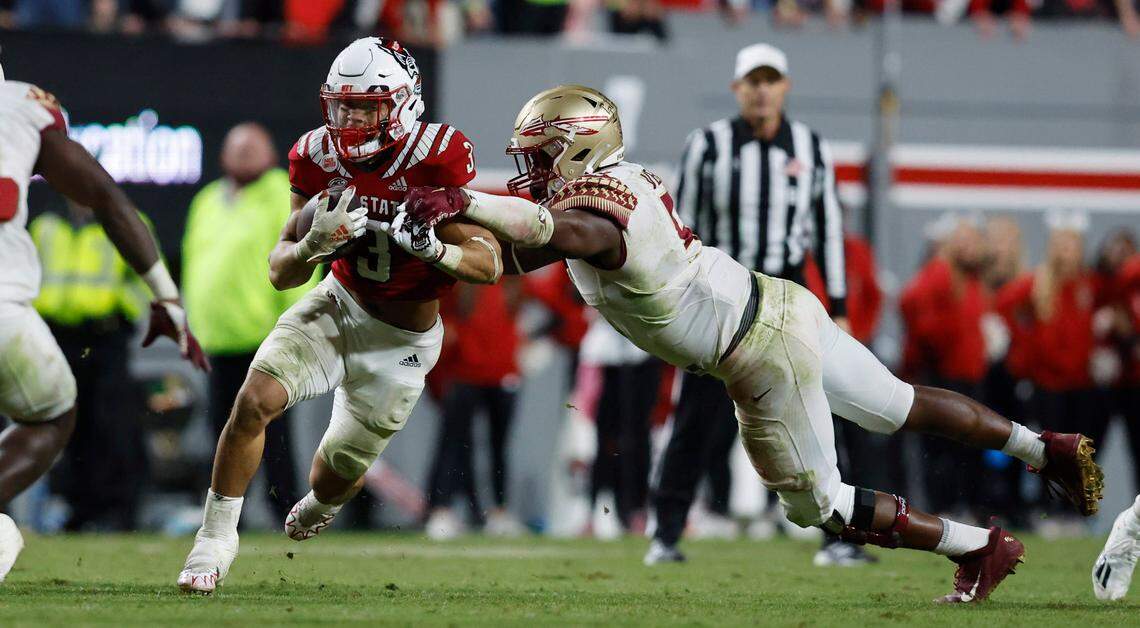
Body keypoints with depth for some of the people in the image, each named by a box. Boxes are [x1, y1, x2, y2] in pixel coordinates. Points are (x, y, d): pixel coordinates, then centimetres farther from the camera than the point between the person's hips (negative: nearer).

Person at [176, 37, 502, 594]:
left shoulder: (435, 158, -26)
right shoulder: (320, 158, -14)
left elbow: (488, 265, -24)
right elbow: (280, 273, -11)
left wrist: (431, 248, -45)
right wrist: (314, 243, -34)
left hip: (399, 339, -2)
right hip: (338, 303, 2)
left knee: (335, 478, 10)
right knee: (254, 401, -21)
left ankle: (321, 504, 51)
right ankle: (216, 537, -3)